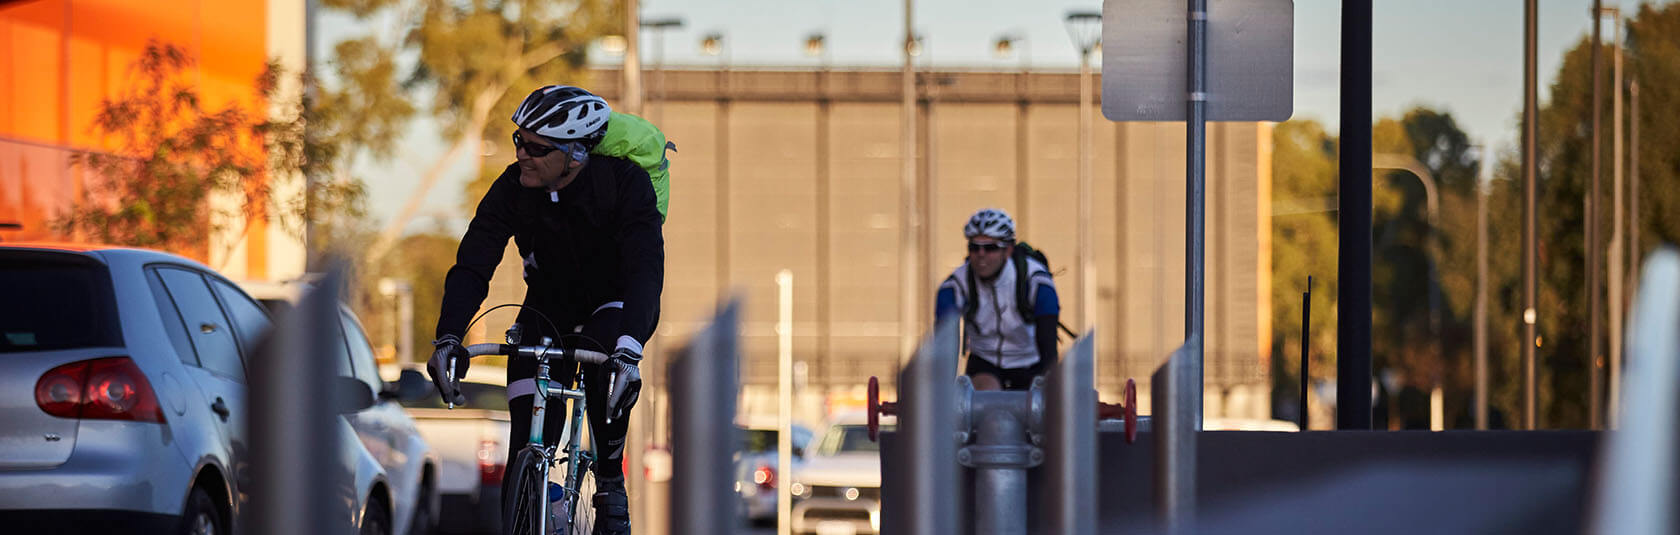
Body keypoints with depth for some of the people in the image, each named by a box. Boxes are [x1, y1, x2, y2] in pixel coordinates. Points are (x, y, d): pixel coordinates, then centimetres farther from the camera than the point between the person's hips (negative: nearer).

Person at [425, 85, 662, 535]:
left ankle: (611, 487, -17)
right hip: (549, 308, 3)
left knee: (605, 369, -36)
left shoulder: (626, 183, -29)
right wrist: (448, 338, -42)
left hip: (615, 305, -3)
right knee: (530, 440, -11)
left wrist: (628, 349, -55)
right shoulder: (513, 188, -21)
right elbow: (472, 267, -25)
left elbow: (645, 270, -39)